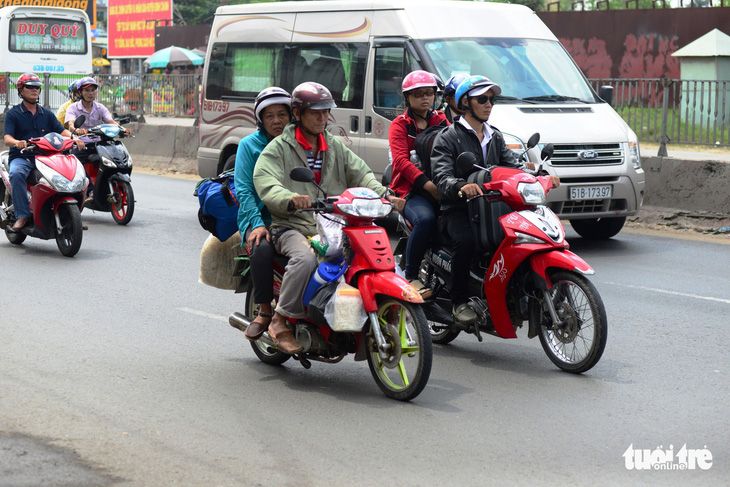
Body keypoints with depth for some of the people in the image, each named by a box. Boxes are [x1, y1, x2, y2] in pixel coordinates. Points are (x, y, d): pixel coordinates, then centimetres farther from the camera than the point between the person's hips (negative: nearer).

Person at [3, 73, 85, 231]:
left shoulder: (47, 114, 19)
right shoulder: (12, 114, 5)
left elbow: (61, 130, 6)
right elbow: (7, 138, -8)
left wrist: (74, 138, -16)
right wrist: (17, 142, -33)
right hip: (21, 158, -3)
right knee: (17, 174, -38)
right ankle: (22, 215, -33)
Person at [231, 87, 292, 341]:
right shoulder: (249, 145, 6)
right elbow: (244, 189, -2)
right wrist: (256, 224, -17)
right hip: (261, 217, -1)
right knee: (262, 249, -34)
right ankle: (265, 311, -16)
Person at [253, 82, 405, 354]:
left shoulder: (336, 147, 21)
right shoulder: (278, 148, 4)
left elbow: (361, 174, 9)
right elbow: (266, 185, -12)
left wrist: (384, 195, -12)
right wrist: (291, 199, -35)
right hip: (292, 227, -4)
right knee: (305, 259, -36)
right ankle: (281, 321, -20)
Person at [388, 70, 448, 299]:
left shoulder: (441, 121, 23)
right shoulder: (400, 125, 10)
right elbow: (401, 159, -7)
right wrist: (426, 183, -23)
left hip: (441, 187, 4)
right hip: (410, 189, -4)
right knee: (425, 219, -35)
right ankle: (411, 276, -22)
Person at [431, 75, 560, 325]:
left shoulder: (495, 137, 23)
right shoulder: (448, 137, 0)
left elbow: (513, 167, 13)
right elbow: (442, 177, -15)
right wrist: (461, 187, -38)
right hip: (457, 210, -6)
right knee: (466, 240, -36)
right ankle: (459, 302, -21)